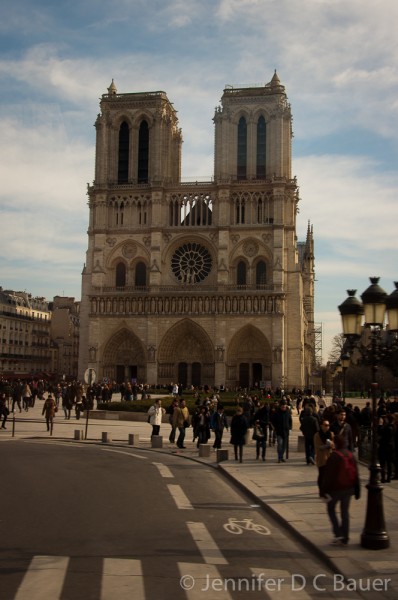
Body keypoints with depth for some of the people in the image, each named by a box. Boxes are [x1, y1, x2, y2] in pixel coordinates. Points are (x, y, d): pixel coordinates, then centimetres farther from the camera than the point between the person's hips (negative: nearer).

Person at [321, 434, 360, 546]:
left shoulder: (334, 456, -17)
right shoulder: (350, 455, 3)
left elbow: (328, 475, -16)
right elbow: (356, 473, 8)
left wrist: (325, 490, -11)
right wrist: (356, 490, 15)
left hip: (336, 488, -6)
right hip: (348, 488, 6)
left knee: (331, 509, 11)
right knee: (345, 511, 12)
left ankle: (338, 534, -1)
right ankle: (345, 539, 15)